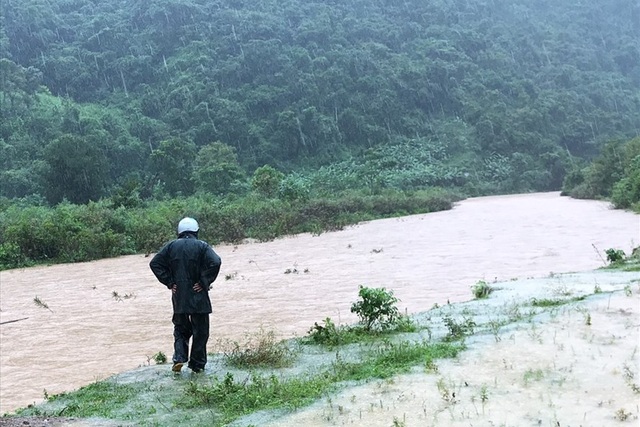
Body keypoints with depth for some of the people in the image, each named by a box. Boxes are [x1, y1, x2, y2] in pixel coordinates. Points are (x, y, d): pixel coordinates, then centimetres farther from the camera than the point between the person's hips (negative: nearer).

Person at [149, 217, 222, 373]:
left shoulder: (171, 246, 5)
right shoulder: (202, 246, -4)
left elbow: (155, 263, 2)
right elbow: (215, 262, -19)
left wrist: (169, 282, 2)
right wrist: (205, 282, -10)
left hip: (178, 296, 3)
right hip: (198, 295, -3)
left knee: (180, 328, 16)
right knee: (200, 331, 8)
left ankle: (179, 358, -1)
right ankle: (197, 364, 12)